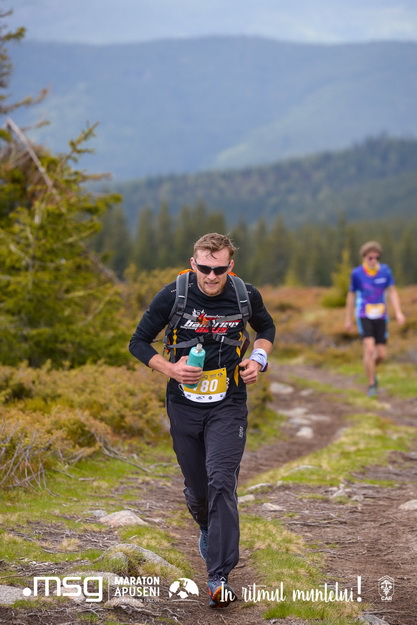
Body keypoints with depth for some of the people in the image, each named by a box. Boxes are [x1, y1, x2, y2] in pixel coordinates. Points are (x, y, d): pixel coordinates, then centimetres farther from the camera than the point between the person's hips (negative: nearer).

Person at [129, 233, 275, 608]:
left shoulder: (246, 296, -6)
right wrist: (170, 369, -17)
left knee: (221, 482, -16)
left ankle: (219, 577, -14)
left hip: (228, 406, -1)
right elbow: (139, 342, -1)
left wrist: (259, 359, -3)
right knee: (196, 488, 12)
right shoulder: (173, 296, -11)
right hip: (185, 405, 1)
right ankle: (207, 529, 48)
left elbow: (267, 327, 16)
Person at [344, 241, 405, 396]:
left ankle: (371, 370, 37)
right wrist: (348, 319, 10)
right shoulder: (356, 273, -8)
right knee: (369, 349, -19)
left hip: (380, 317, 3)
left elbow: (392, 292, -1)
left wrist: (398, 313, -14)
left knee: (381, 354, 3)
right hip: (364, 317, -2)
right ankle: (371, 385, -6)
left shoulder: (385, 271, -5)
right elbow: (351, 296, 4)